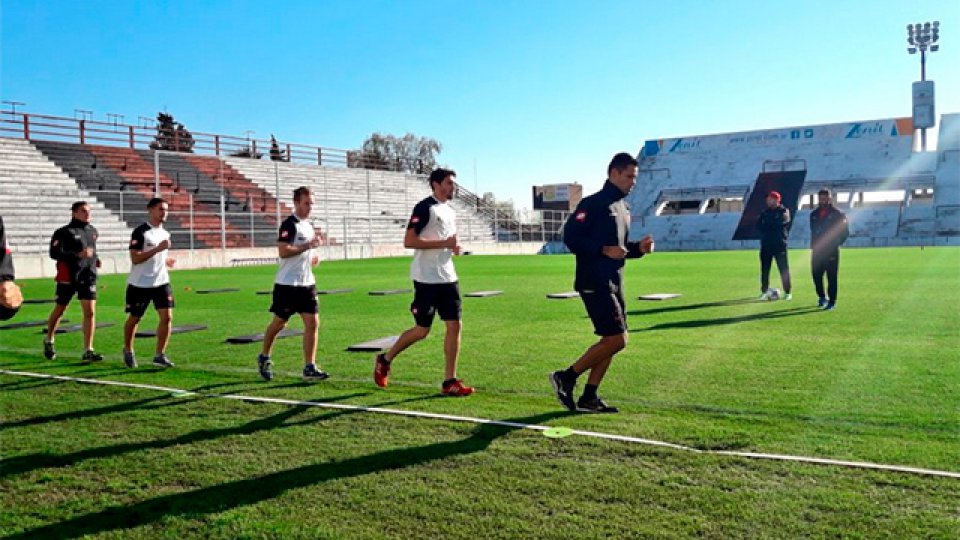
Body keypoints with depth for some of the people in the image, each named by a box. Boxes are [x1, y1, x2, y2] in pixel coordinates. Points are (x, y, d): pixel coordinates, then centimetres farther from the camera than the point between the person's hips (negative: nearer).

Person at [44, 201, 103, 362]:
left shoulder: (93, 231, 11)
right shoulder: (64, 232, -8)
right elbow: (54, 253, -17)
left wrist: (95, 258, 8)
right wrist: (78, 255, -27)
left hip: (89, 277, 4)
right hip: (68, 277, -4)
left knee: (90, 312, -6)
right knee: (59, 310, 12)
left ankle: (88, 351, -3)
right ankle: (49, 341, 36)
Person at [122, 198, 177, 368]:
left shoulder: (165, 233, 11)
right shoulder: (140, 232, -12)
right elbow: (135, 258, -20)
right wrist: (158, 248, -25)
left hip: (161, 282, 5)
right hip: (140, 284, -5)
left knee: (167, 317, -8)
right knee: (134, 319, 11)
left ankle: (160, 355, 1)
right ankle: (128, 351, 33)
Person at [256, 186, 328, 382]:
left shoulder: (309, 225, 14)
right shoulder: (289, 224, -12)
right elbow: (283, 251, -23)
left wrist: (312, 257, 7)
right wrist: (308, 245, -21)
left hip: (307, 283, 7)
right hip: (287, 284, -7)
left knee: (312, 323, -2)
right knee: (279, 323, 8)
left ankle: (309, 368, 3)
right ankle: (264, 358, 31)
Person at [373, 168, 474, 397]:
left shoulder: (450, 211, 16)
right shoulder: (425, 207, -10)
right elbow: (408, 241, -18)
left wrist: (454, 248, 4)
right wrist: (444, 243, -21)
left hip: (448, 278, 8)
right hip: (426, 279, -8)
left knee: (454, 326, 1)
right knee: (421, 330, 0)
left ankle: (450, 382, 8)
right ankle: (384, 360, 23)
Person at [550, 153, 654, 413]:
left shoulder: (623, 208, 18)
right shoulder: (594, 203, -10)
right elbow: (570, 236, -17)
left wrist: (639, 248, 6)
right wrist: (604, 250, -23)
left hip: (614, 283, 9)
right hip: (595, 283, -9)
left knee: (611, 341, 9)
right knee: (616, 339, -11)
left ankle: (589, 398, 16)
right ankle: (566, 377, 1)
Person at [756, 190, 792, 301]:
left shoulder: (784, 212, 1)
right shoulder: (764, 212, 14)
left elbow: (779, 222, -16)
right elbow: (759, 226, 3)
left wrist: (766, 225, -5)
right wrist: (772, 225, -9)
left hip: (779, 244, -4)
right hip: (766, 245, 4)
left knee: (784, 269, -1)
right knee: (764, 269, 5)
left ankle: (787, 292, 6)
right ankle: (764, 291, 13)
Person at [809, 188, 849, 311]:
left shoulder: (837, 214, -2)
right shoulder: (814, 214, 12)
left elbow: (845, 231, 0)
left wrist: (836, 243, -7)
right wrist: (814, 244, 11)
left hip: (831, 251, -4)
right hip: (816, 250, 4)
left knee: (831, 277, -4)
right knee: (816, 275, 6)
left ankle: (832, 301, 1)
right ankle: (822, 297, 27)